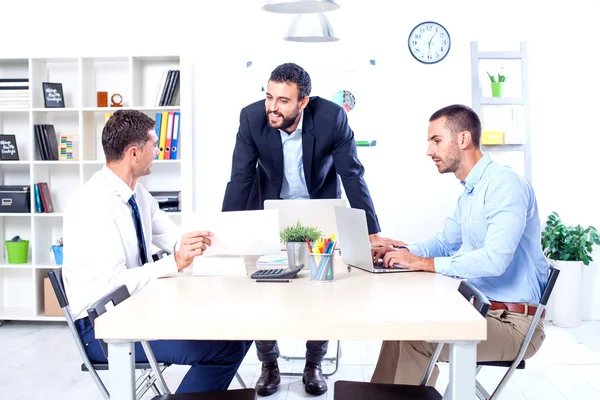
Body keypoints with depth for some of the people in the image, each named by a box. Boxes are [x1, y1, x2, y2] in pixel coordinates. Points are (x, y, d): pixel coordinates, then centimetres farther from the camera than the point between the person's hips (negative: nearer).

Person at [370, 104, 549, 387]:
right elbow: (444, 243, 22)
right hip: (483, 309, 9)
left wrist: (423, 263, -25)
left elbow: (494, 260, -31)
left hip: (513, 322, -9)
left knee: (414, 338, -21)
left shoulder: (505, 185, -20)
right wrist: (403, 252, 2)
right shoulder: (469, 192, 13)